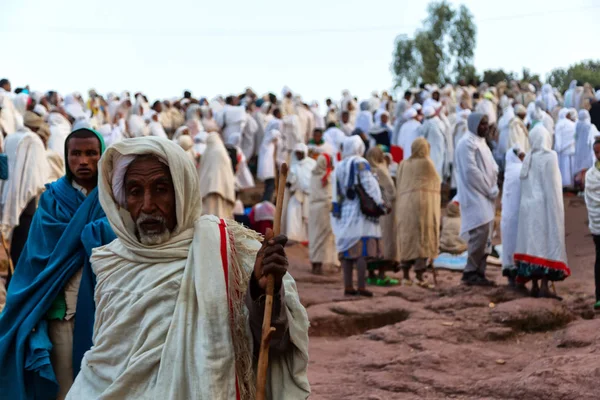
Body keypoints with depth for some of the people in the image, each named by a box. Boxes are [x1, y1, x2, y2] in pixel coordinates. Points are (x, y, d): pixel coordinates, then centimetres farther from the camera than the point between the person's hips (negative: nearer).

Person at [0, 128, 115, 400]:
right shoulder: (53, 197, 8)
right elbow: (49, 245, -7)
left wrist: (73, 233, -13)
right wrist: (92, 231, -9)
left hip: (102, 304, 0)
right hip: (62, 305, 0)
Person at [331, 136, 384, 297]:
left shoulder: (339, 167, 12)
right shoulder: (361, 164, -7)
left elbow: (336, 192, 14)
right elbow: (370, 187, -12)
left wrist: (336, 208, 19)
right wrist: (378, 205, -7)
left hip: (344, 213, 6)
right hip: (360, 211, -6)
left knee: (347, 250, 7)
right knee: (362, 250, -7)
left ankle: (348, 286, 7)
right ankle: (361, 287, -12)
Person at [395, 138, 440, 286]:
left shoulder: (403, 165, 9)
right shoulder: (426, 163, -4)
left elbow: (398, 187, 10)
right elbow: (436, 183, 6)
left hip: (404, 205, 5)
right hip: (423, 203, -4)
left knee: (406, 239, 10)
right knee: (423, 239, -1)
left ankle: (406, 275, 9)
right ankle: (419, 276, -7)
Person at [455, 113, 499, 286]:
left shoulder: (480, 142, 19)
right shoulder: (467, 143, -10)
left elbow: (491, 167, 20)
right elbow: (471, 171, -17)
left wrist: (494, 188, 2)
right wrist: (489, 190, -13)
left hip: (485, 196, 9)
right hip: (475, 195, -9)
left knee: (485, 235, 6)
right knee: (481, 231, -17)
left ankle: (479, 272, 8)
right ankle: (470, 272, -11)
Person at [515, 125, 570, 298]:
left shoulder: (528, 158, 7)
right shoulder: (549, 157, -10)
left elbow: (525, 186, 10)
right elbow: (552, 186, -13)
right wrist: (556, 209, -9)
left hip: (528, 206, 6)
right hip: (545, 206, -6)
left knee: (533, 242, 9)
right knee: (548, 242, -2)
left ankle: (534, 285, 11)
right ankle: (544, 286, -7)